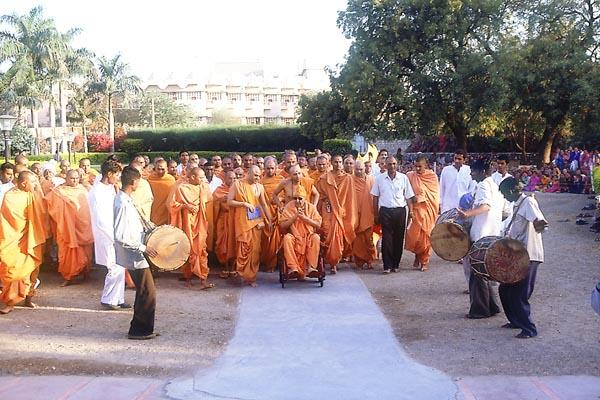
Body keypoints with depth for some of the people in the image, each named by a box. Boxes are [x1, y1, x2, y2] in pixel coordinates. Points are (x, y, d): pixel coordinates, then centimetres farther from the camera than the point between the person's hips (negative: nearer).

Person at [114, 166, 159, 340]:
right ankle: (139, 330, 8)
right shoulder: (123, 204, -23)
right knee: (148, 293, -2)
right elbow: (120, 237, -27)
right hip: (134, 255, -10)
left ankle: (143, 329, 26)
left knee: (144, 291, 17)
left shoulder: (124, 198, 7)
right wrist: (143, 247, -21)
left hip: (135, 254, 10)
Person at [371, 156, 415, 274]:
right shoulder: (379, 178, 5)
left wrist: (410, 210, -2)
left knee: (399, 238, 5)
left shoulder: (403, 178, 4)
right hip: (385, 211, -1)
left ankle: (396, 264, 16)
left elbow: (408, 196, 8)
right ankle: (387, 265, -2)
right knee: (387, 238, -4)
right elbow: (375, 197, 9)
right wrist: (376, 214, 6)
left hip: (400, 210, 1)